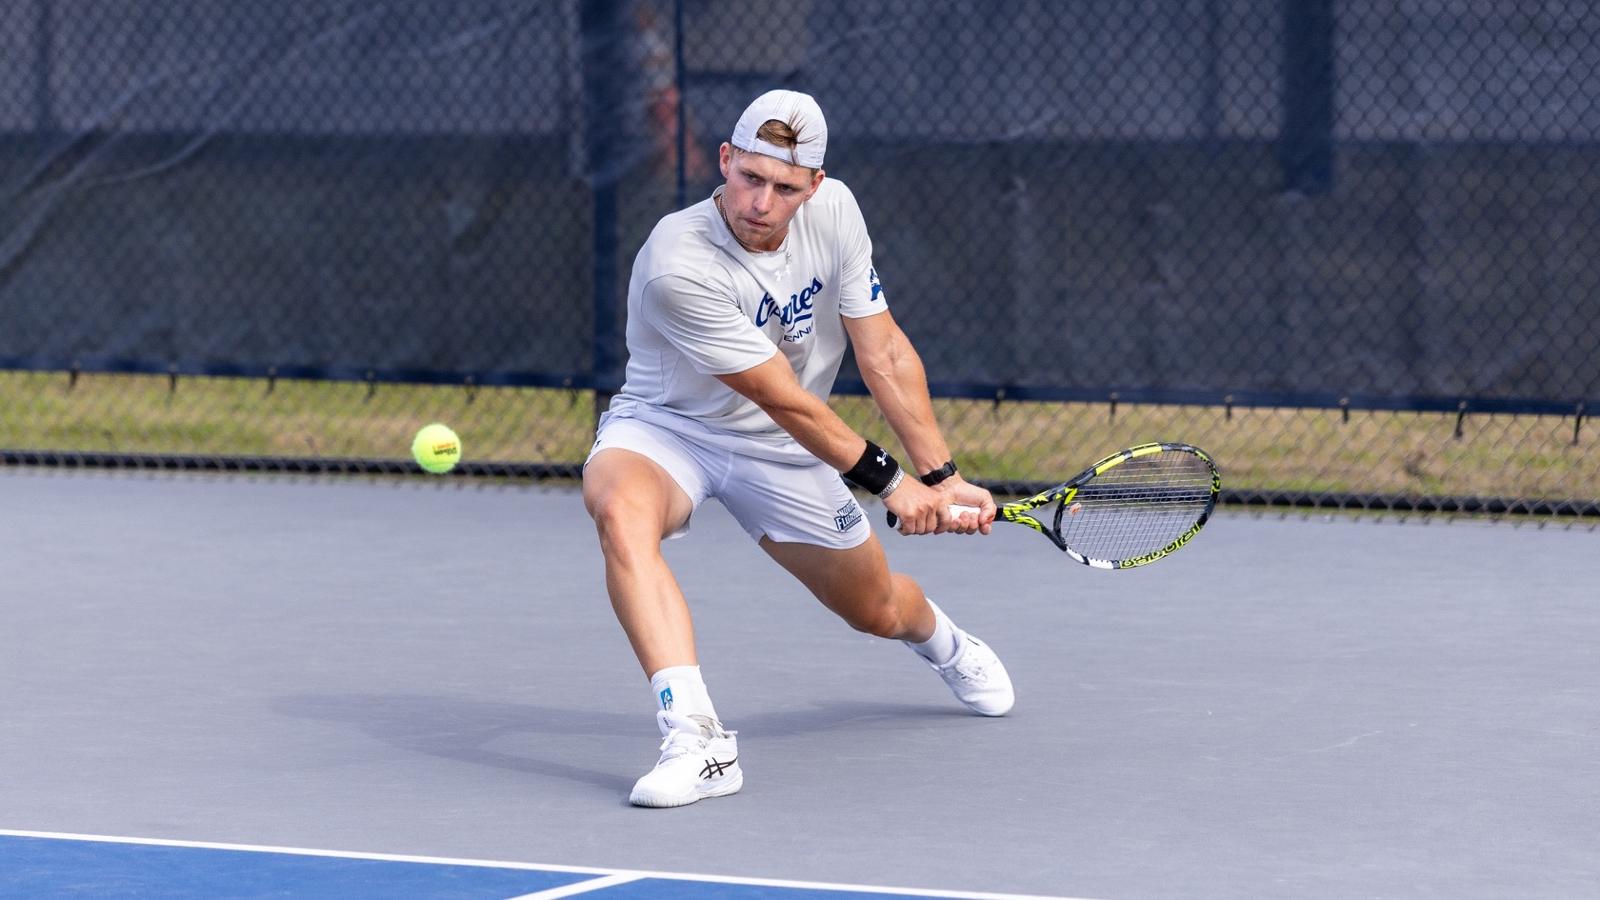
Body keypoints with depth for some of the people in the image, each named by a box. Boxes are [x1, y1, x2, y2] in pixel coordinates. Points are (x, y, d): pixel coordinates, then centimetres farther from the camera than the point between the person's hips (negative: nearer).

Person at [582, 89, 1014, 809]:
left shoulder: (833, 211, -14)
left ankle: (941, 639, 57)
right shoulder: (678, 268, -32)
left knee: (878, 611, 16)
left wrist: (942, 478, -9)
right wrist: (890, 482, -17)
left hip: (782, 452, 5)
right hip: (666, 428, -5)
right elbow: (785, 400, -25)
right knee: (619, 507, -39)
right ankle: (695, 738, -48)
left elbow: (884, 354, -5)